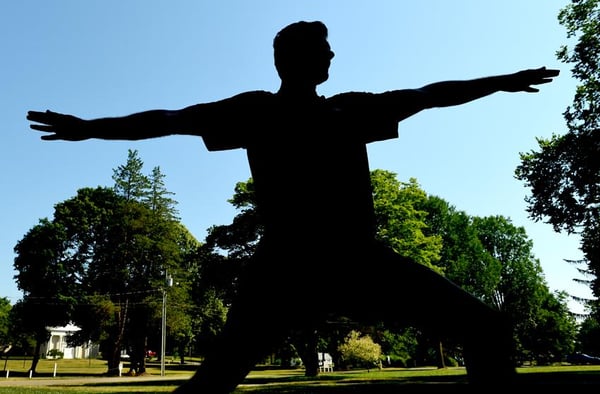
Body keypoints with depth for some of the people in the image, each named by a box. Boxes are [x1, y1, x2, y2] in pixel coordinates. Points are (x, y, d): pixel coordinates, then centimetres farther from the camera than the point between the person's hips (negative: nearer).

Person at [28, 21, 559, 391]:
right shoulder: (260, 109, 8)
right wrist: (91, 127, 2)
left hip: (362, 259, 5)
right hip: (289, 264, -4)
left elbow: (428, 95, 27)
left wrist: (502, 82, 34)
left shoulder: (350, 109, 19)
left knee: (488, 330, -1)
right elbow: (175, 119, 6)